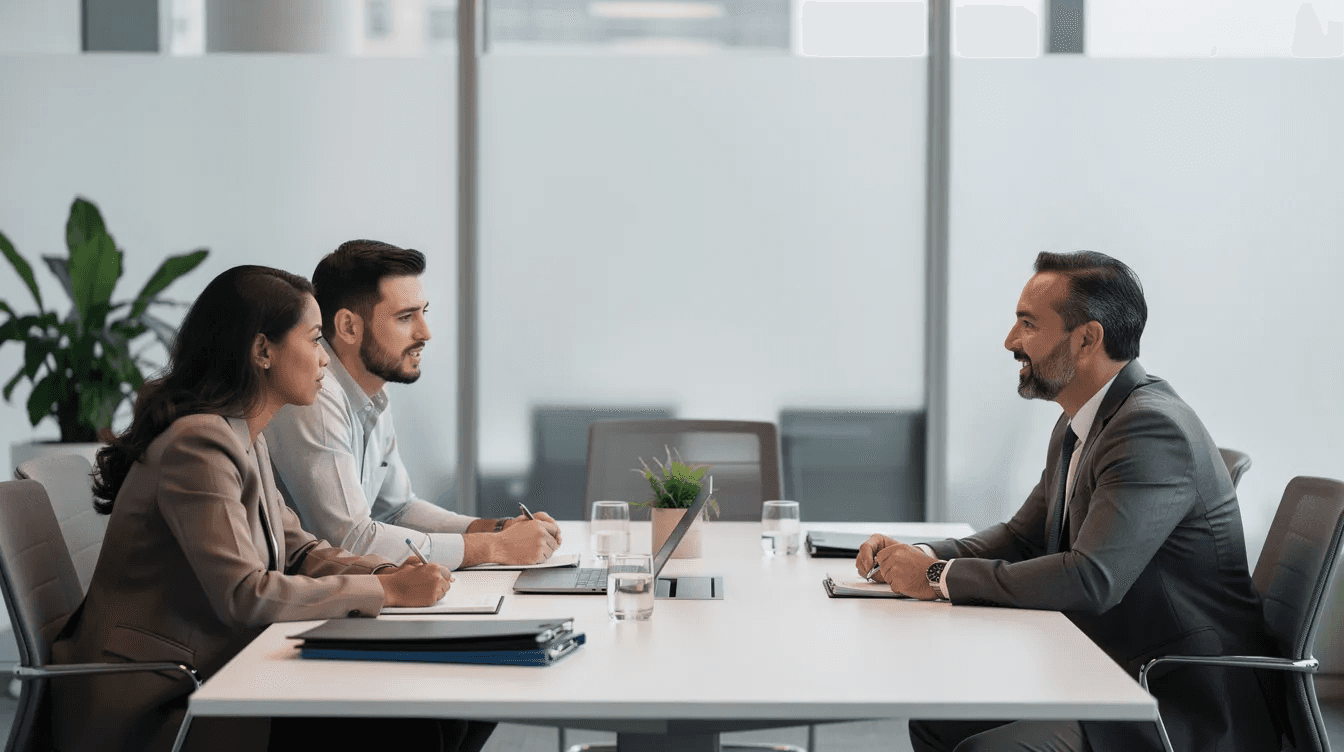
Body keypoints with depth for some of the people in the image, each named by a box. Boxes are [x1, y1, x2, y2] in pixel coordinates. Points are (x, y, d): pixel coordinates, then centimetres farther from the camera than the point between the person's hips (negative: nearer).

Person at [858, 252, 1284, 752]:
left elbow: (1092, 579, -30)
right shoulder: (1077, 426, 11)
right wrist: (920, 556, 0)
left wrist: (941, 577, -21)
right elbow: (1023, 537, 19)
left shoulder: (1153, 428, -22)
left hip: (1186, 710, -10)